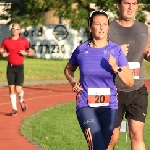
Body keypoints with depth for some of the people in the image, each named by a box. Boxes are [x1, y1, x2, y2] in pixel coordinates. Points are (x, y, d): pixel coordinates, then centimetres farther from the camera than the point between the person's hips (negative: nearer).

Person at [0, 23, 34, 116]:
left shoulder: (24, 41, 1)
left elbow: (32, 52, 7)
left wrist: (26, 53, -13)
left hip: (20, 67, -2)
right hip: (10, 67, 2)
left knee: (18, 89, -9)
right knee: (11, 88, 0)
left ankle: (21, 101, 25)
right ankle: (14, 109, 11)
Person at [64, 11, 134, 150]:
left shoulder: (115, 50, -3)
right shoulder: (81, 50, -2)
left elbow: (130, 82, -4)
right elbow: (68, 69, 19)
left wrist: (116, 68, -20)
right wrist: (73, 82, -1)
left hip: (109, 106, 2)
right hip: (86, 105, -2)